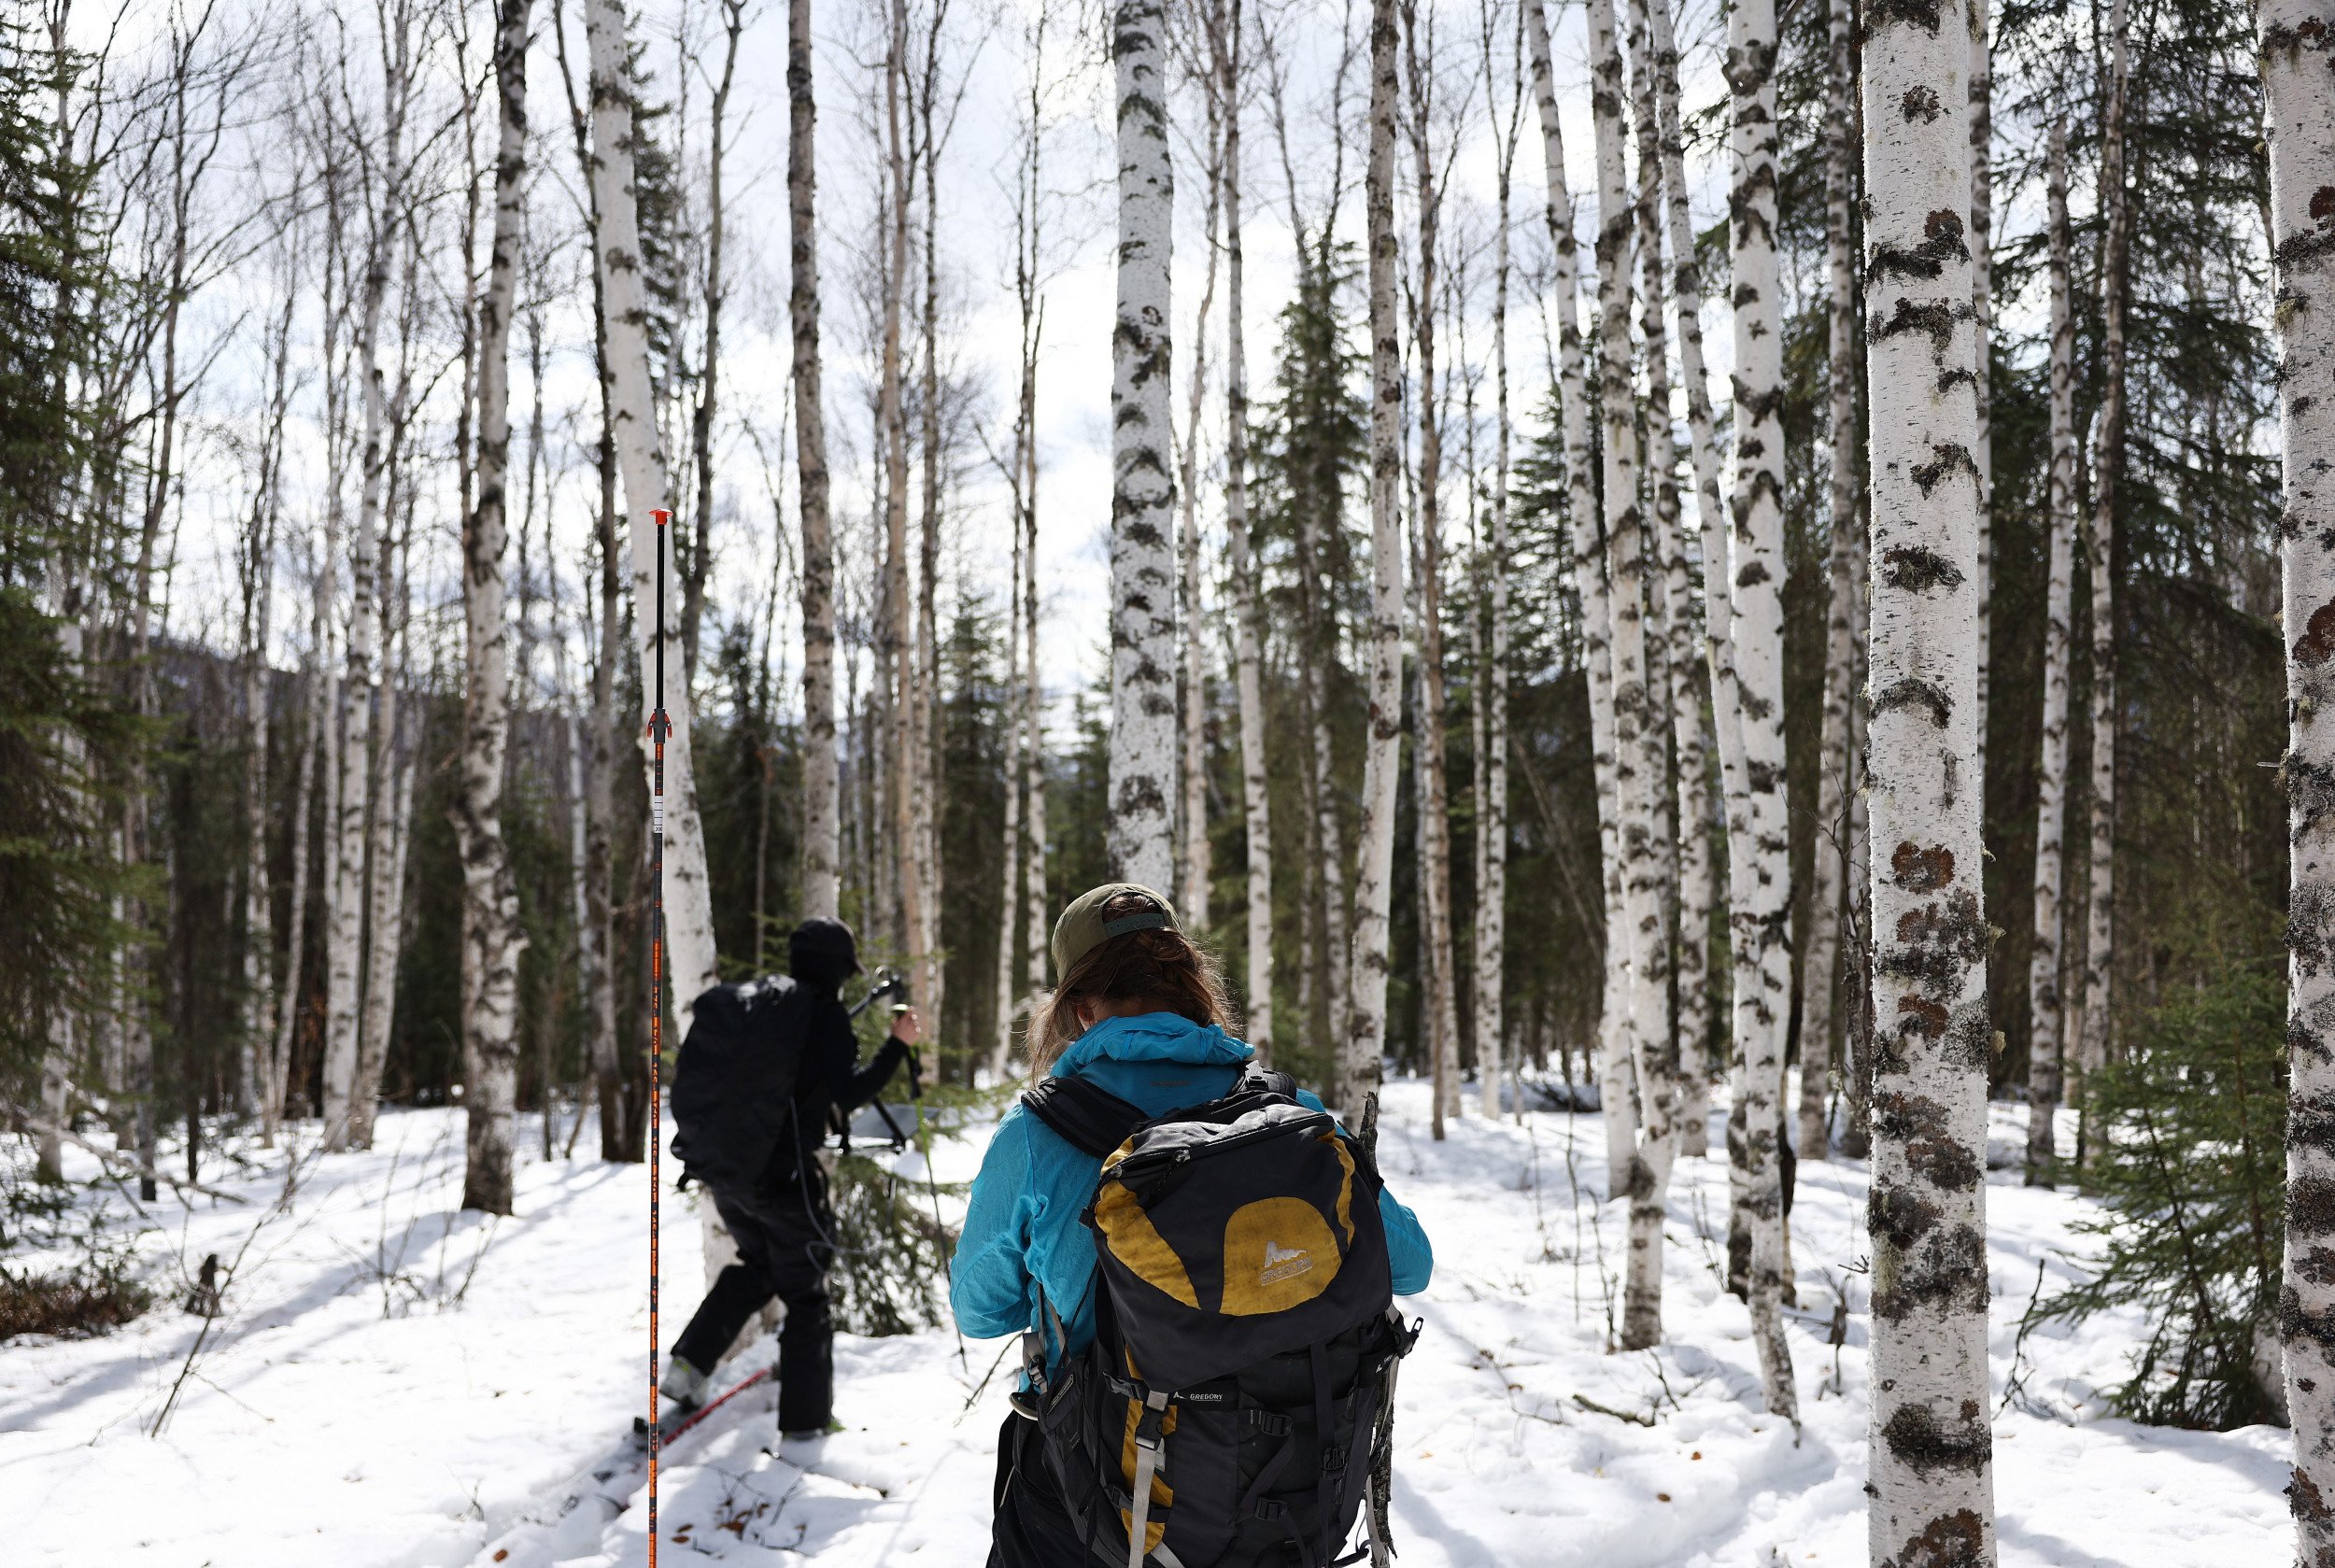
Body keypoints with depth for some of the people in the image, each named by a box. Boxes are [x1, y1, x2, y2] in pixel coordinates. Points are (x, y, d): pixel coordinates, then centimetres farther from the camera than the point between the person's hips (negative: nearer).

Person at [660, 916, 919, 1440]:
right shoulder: (826, 1014, -9)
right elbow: (848, 1095, -15)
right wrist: (898, 1047, -8)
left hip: (722, 1170, 7)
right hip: (783, 1176, -6)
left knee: (756, 1266, 28)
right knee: (805, 1294, 7)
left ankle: (689, 1363, 16)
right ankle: (806, 1418, 9)